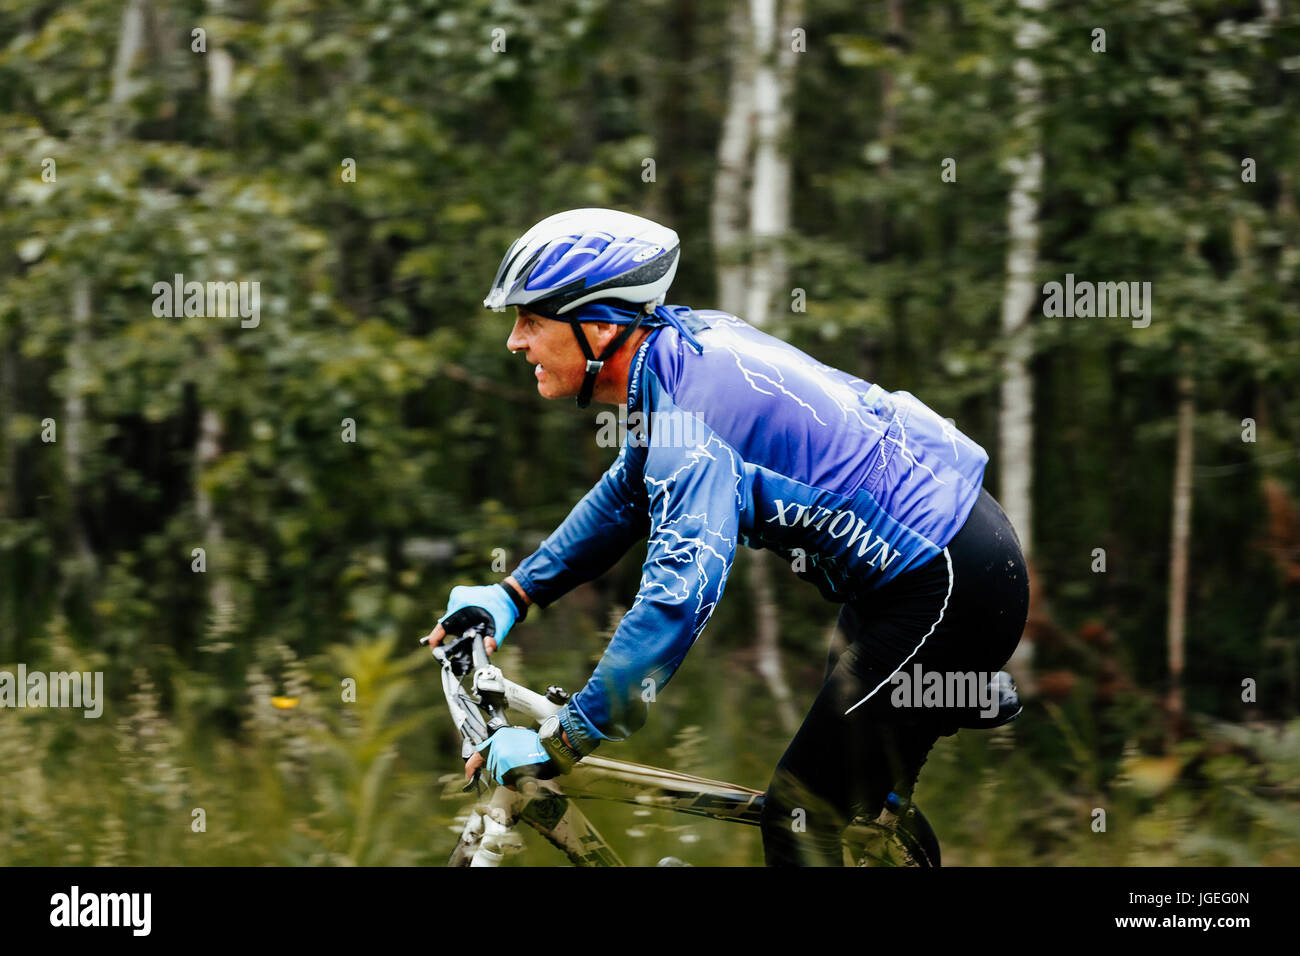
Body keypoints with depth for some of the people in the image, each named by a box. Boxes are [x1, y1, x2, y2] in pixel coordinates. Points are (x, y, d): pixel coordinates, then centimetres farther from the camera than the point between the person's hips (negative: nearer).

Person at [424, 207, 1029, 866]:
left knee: (799, 820, -10)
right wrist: (511, 594, 17)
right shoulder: (685, 342, 5)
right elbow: (629, 494, 22)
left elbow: (679, 595, -36)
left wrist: (553, 747, -35)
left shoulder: (692, 421, -25)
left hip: (950, 589, -10)